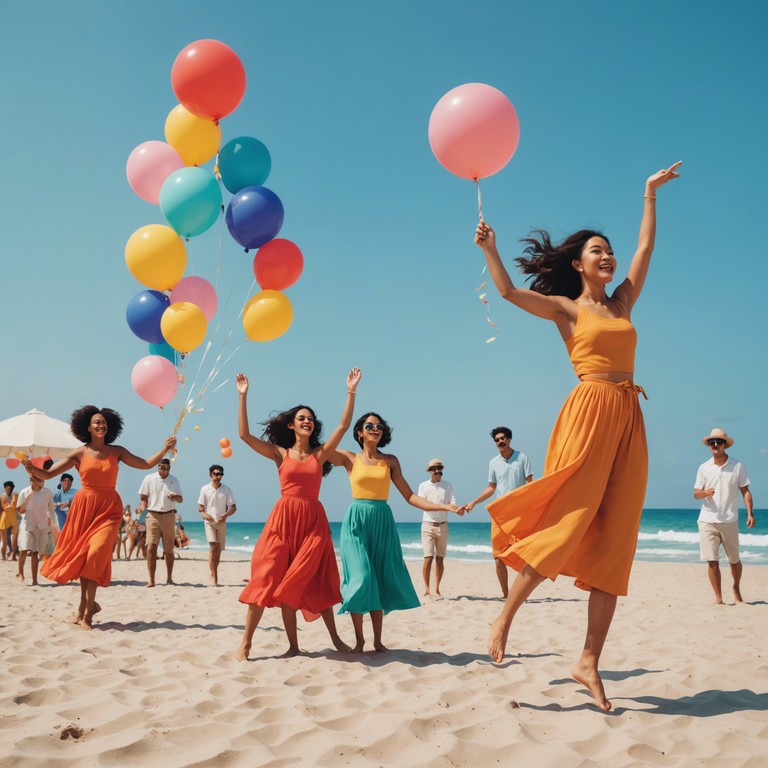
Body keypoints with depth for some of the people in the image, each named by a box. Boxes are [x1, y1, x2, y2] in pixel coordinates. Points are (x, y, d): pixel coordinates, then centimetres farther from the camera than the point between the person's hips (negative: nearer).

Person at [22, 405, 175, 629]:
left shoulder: (117, 452, 5)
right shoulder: (79, 454, 1)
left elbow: (146, 464, 2)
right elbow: (48, 474, 1)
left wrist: (165, 449, -8)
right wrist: (32, 468, -19)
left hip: (109, 509, -1)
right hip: (84, 506, 1)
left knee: (96, 554, -15)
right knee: (81, 556, 4)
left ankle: (86, 610, -5)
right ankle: (87, 605, 24)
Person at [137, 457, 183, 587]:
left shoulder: (174, 480, 9)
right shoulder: (149, 479, 4)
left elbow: (180, 499, 8)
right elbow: (144, 497, 8)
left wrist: (175, 496, -14)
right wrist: (143, 506, -12)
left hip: (169, 516, 2)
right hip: (153, 515, -2)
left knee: (168, 549, 6)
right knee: (151, 547, -13)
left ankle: (169, 578, 16)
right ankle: (151, 579, -13)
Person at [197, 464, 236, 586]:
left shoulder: (226, 489, 0)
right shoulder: (205, 489, 0)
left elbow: (233, 507, 1)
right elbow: (200, 507, 4)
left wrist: (225, 515, -18)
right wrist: (204, 514, -18)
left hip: (221, 522, 2)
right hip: (210, 521, -2)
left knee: (219, 549, 6)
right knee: (213, 547, -17)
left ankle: (215, 576, 20)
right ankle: (213, 575, -15)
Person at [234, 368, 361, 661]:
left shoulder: (320, 453, 8)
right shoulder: (280, 453, 5)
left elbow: (344, 426, 1)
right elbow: (244, 434, -2)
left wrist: (351, 392, -3)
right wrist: (243, 396, -5)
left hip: (314, 521, 2)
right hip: (283, 520, -1)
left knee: (315, 581, 7)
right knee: (269, 579, -4)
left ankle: (335, 638, 18)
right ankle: (246, 642, 2)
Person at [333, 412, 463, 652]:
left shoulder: (390, 461, 9)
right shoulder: (349, 459, 6)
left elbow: (410, 497, 6)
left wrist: (445, 507, -2)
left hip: (382, 523, 2)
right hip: (357, 521, -2)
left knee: (381, 580, 1)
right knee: (361, 578, -10)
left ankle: (378, 640, 10)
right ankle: (359, 639, 5)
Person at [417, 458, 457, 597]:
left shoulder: (447, 485, 8)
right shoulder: (423, 486, 4)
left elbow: (452, 501, -1)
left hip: (443, 525, 2)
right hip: (428, 524, -2)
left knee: (440, 558, 7)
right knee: (428, 557, -11)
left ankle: (437, 589, 15)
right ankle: (426, 589, -10)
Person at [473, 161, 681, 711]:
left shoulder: (622, 304, 21)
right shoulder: (565, 308, 8)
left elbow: (647, 246, 27)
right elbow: (509, 291, -6)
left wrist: (651, 193, 33)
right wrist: (488, 248, -12)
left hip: (629, 419, 5)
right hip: (589, 412, -5)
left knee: (614, 541, 0)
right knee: (568, 523, -13)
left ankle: (589, 662, 2)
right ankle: (504, 618, 3)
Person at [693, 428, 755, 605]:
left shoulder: (737, 466, 2)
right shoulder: (704, 468, 5)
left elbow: (745, 491, 2)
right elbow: (696, 494, 5)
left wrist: (750, 513, -9)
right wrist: (704, 492, -18)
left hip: (729, 521, 0)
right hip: (707, 521, 0)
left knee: (734, 560, 11)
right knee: (712, 561, -5)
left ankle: (736, 590, 36)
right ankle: (718, 597, 4)